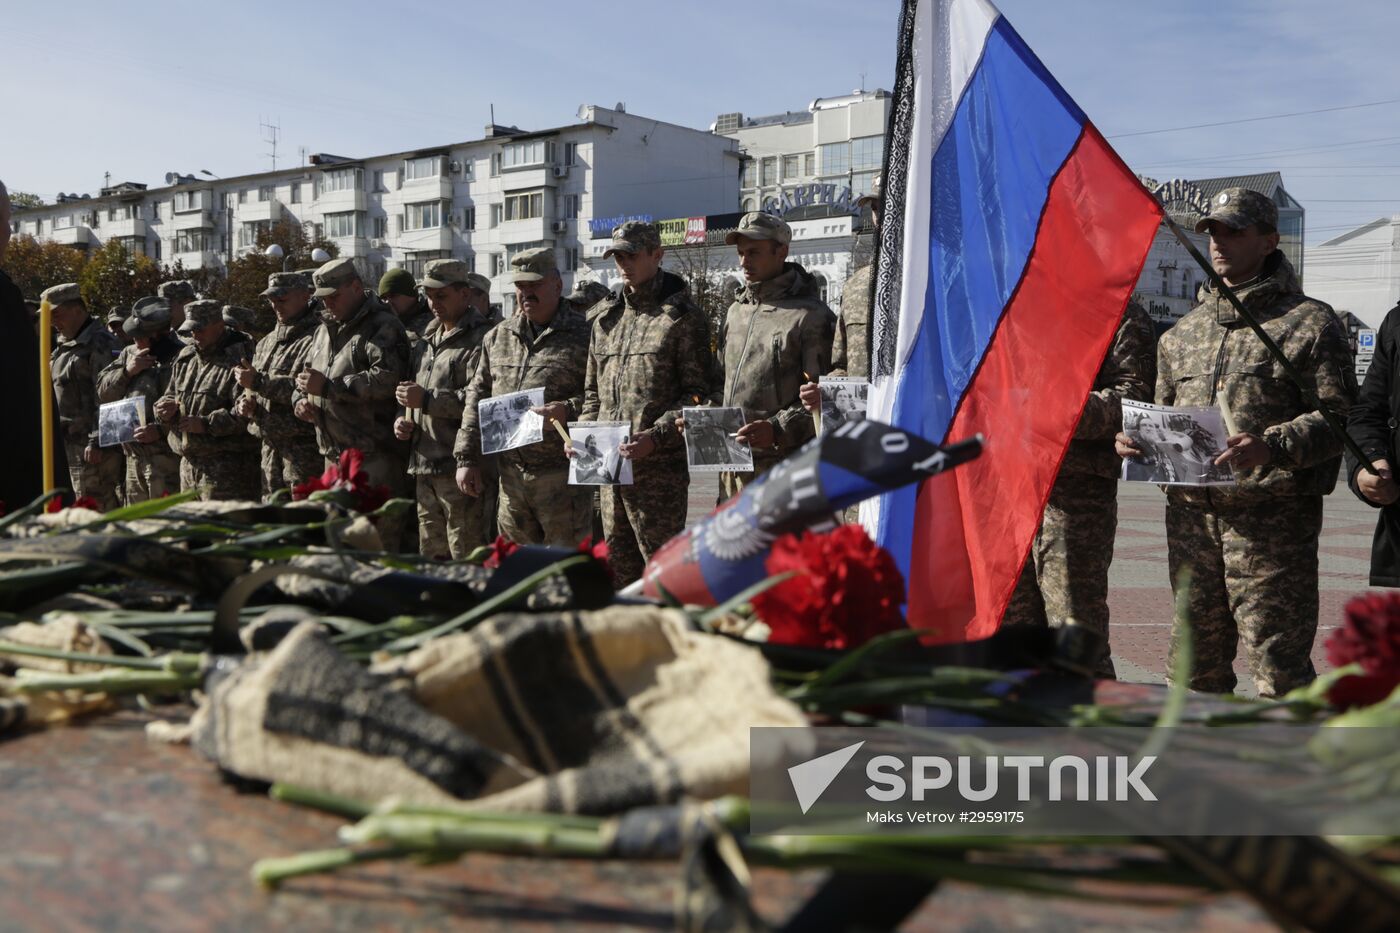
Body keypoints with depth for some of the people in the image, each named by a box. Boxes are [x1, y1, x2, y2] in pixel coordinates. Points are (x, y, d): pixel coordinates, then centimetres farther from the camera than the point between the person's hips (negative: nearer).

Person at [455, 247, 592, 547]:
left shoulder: (583, 335, -4)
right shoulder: (498, 336, 14)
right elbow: (476, 397, 16)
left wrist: (569, 410, -22)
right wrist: (467, 458, 11)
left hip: (562, 475, -6)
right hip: (510, 476, 6)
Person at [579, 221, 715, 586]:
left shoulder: (683, 316, -3)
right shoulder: (605, 317, 17)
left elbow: (698, 393, -8)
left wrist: (655, 437, -19)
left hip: (660, 466, -7)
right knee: (619, 568, 14)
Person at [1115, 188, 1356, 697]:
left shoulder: (1310, 322, 0)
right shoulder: (1185, 331, 18)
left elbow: (1340, 415, -8)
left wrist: (1272, 447, -25)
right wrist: (1137, 439, 2)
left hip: (1272, 520, -5)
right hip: (1191, 516, 6)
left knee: (1279, 665, -2)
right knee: (1193, 662, 14)